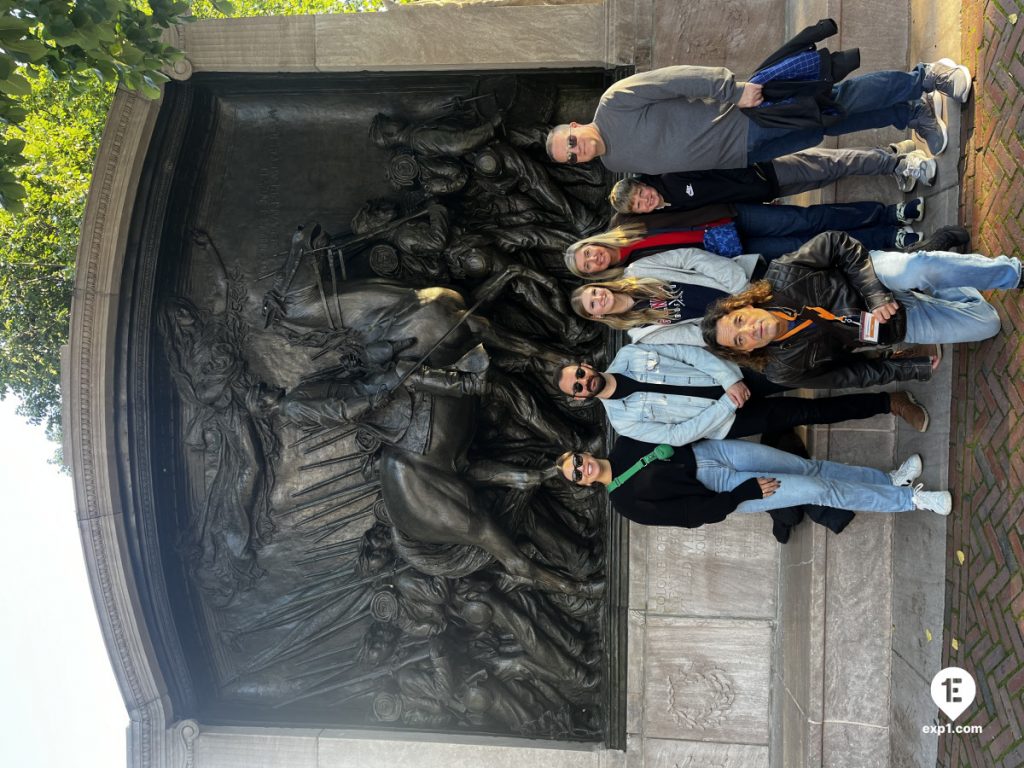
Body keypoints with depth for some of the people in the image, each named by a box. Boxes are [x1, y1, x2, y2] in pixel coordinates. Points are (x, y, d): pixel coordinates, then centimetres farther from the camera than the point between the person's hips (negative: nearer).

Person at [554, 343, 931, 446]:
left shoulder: (628, 355, -3)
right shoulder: (624, 419, -10)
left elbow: (689, 352, -5)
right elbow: (678, 435, -13)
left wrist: (730, 378, -18)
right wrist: (726, 406, -19)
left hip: (733, 376, 3)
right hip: (728, 421, -3)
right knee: (808, 412, -13)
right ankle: (890, 402, 1)